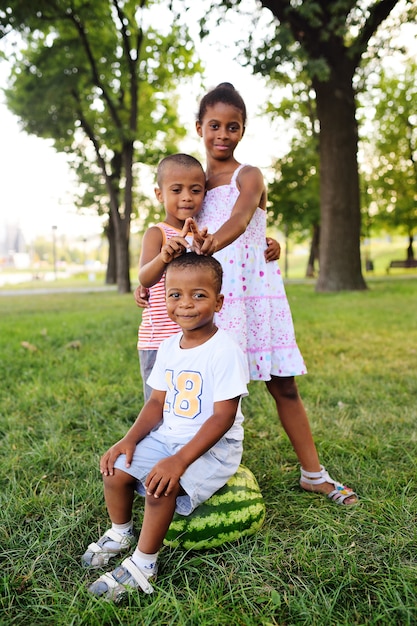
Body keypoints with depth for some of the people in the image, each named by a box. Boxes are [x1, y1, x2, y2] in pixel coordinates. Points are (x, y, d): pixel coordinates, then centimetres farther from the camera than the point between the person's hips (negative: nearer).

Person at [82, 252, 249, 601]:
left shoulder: (225, 351, -20)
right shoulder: (169, 347, 3)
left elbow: (223, 417, -23)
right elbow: (158, 402, 7)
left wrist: (179, 460, -29)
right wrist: (130, 439, -8)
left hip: (214, 444, -7)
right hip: (168, 436, 7)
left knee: (162, 486, -27)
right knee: (115, 469, -4)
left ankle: (144, 564, -4)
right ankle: (120, 534, 24)